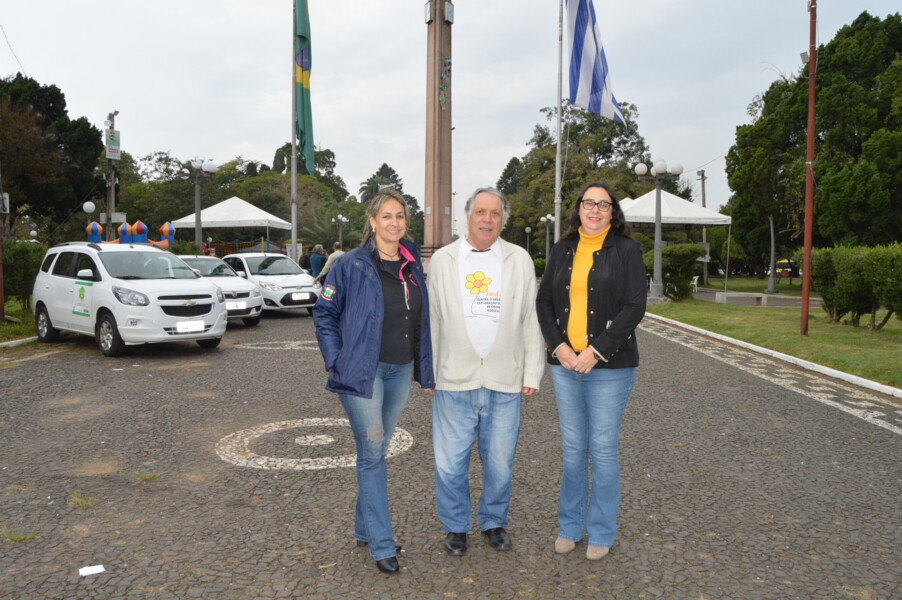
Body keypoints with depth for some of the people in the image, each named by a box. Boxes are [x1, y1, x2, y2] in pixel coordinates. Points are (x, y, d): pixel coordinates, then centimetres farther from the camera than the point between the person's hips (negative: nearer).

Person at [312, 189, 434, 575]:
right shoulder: (352, 266, -8)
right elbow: (324, 314, -3)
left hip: (401, 371, 5)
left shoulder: (413, 265, 8)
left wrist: (426, 368, 11)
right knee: (372, 455, -3)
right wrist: (335, 361, -9)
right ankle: (382, 545, 6)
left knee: (378, 452, 15)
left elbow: (422, 320, 14)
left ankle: (365, 529, 30)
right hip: (363, 370, -5)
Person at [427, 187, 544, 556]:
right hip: (453, 382, 0)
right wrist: (428, 374, 2)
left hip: (505, 384, 1)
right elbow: (430, 321, 6)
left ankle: (494, 522, 33)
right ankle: (455, 527, 26)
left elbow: (531, 321, 7)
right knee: (450, 464, 4)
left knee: (499, 463, 10)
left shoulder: (520, 260, 6)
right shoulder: (442, 260, 5)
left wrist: (532, 374, 4)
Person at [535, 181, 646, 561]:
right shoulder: (563, 250, 10)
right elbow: (544, 302, 8)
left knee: (603, 449, 4)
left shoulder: (626, 250, -2)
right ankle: (570, 526, 27)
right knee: (572, 449, 11)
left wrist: (596, 351, -14)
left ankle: (601, 533, 21)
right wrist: (558, 346, -6)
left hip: (610, 366, -3)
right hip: (564, 363, 3)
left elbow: (634, 307, -9)